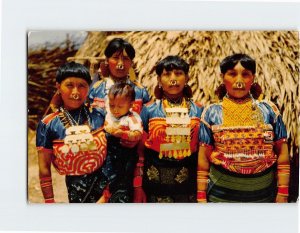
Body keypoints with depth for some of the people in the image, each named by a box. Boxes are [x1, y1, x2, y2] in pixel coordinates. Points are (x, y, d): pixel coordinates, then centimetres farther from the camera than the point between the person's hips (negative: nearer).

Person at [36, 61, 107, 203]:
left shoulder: (99, 115, -3)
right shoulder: (48, 125, -8)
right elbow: (44, 168, -4)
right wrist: (49, 201, -3)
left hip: (107, 180, 1)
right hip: (76, 186, -1)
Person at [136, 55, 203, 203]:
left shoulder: (198, 111, 4)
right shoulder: (149, 111, 0)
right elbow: (139, 152, 0)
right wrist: (138, 187, -3)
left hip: (189, 184, 1)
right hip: (157, 183, -1)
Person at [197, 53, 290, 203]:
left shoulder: (269, 110, 0)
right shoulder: (212, 113, -1)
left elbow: (282, 153, 3)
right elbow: (203, 158, 1)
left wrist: (282, 193, -2)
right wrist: (201, 196, -2)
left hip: (264, 192, 1)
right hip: (222, 192, -1)